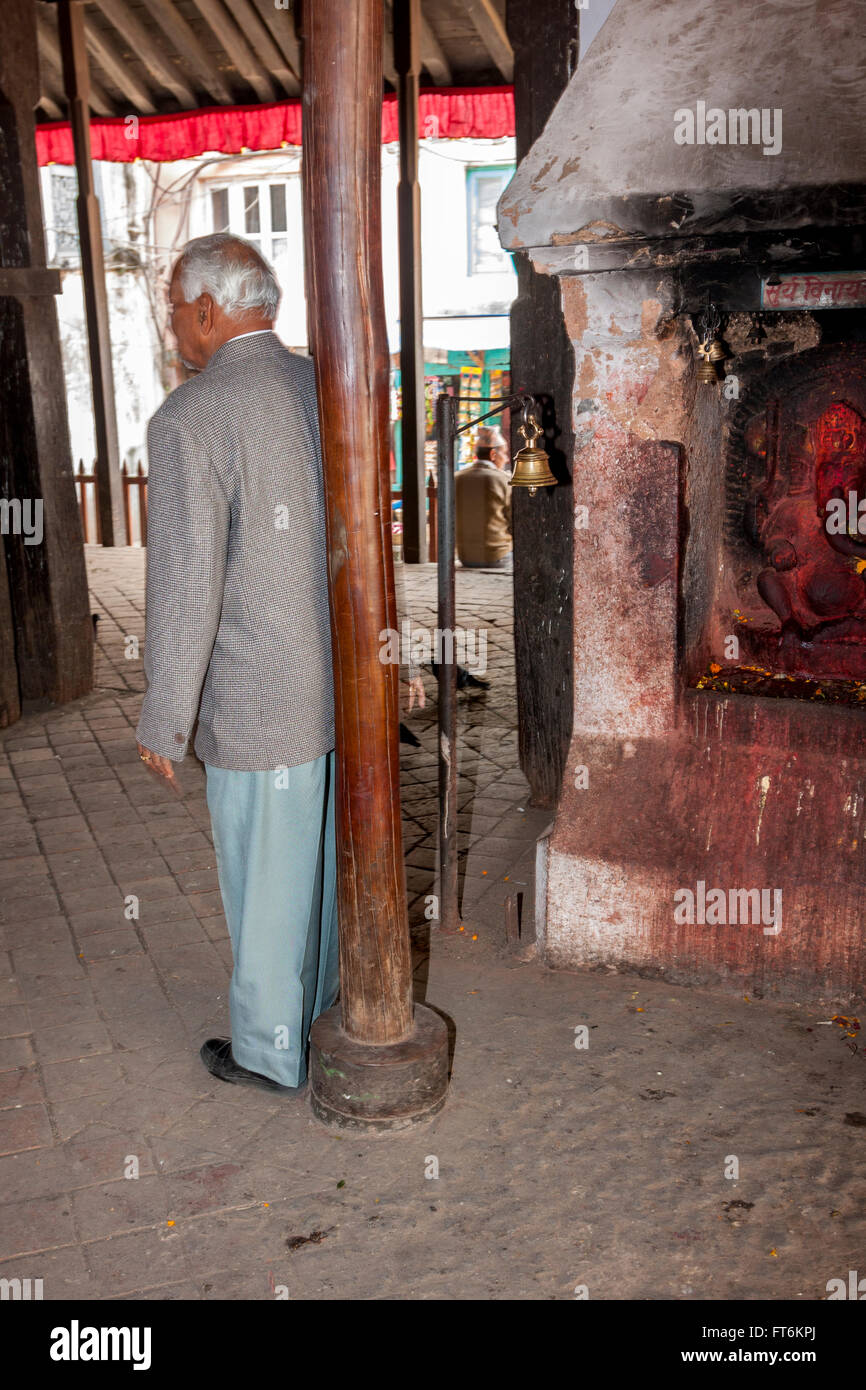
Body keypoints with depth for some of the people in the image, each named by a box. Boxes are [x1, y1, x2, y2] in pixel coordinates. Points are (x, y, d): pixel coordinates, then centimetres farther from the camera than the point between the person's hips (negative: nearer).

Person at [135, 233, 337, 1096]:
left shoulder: (190, 419, -18)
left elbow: (185, 588, -20)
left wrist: (163, 722, -10)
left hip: (259, 702, -7)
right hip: (346, 681, 7)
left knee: (265, 883, 10)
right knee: (329, 856, 23)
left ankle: (271, 1050, 30)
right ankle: (328, 1007, 44)